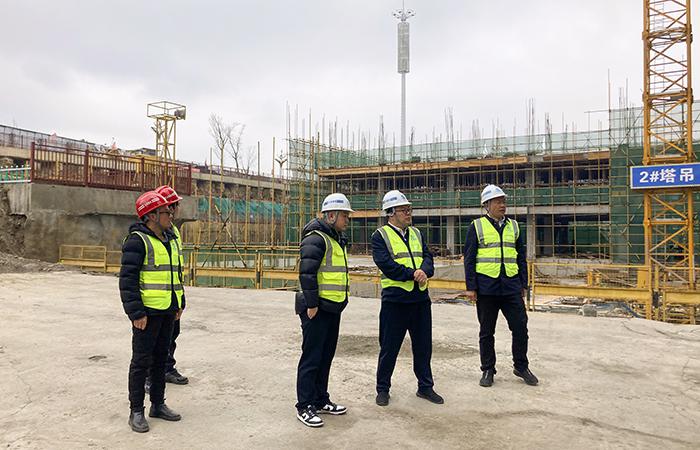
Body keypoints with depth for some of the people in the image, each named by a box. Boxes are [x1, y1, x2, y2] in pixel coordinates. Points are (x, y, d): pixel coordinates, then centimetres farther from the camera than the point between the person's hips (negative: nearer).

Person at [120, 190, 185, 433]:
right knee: (142, 361, 2)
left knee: (161, 358, 16)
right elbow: (127, 280, -17)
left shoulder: (170, 239, 14)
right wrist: (136, 313, -20)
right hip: (147, 312, -8)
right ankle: (136, 411, 13)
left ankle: (158, 404, 28)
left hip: (167, 311, 8)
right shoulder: (138, 241, -13)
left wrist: (180, 303, 19)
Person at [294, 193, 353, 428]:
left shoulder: (336, 239, 17)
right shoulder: (316, 238, -15)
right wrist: (311, 304, -21)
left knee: (326, 357, 17)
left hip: (333, 309, 10)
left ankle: (320, 400, 29)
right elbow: (306, 272, -22)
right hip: (317, 310, -10)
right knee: (311, 358, -1)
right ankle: (304, 407, 9)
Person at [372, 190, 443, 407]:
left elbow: (427, 257, 5)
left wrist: (424, 271, -17)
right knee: (389, 348, 5)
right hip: (395, 299, -5)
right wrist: (413, 274, -15)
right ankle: (383, 389, 22)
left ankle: (425, 387, 29)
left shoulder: (416, 233, 14)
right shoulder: (380, 236, -4)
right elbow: (386, 264, -15)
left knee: (423, 345, 14)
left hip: (420, 298, 6)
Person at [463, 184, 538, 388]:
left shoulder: (513, 226, 12)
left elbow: (521, 258, 16)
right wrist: (471, 287, -8)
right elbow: (469, 259, -2)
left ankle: (521, 366, 22)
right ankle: (488, 370, 20)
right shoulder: (477, 226, 1)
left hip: (511, 285, 3)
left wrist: (524, 285, 11)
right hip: (486, 286, -3)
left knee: (520, 327, 3)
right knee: (486, 332, 7)